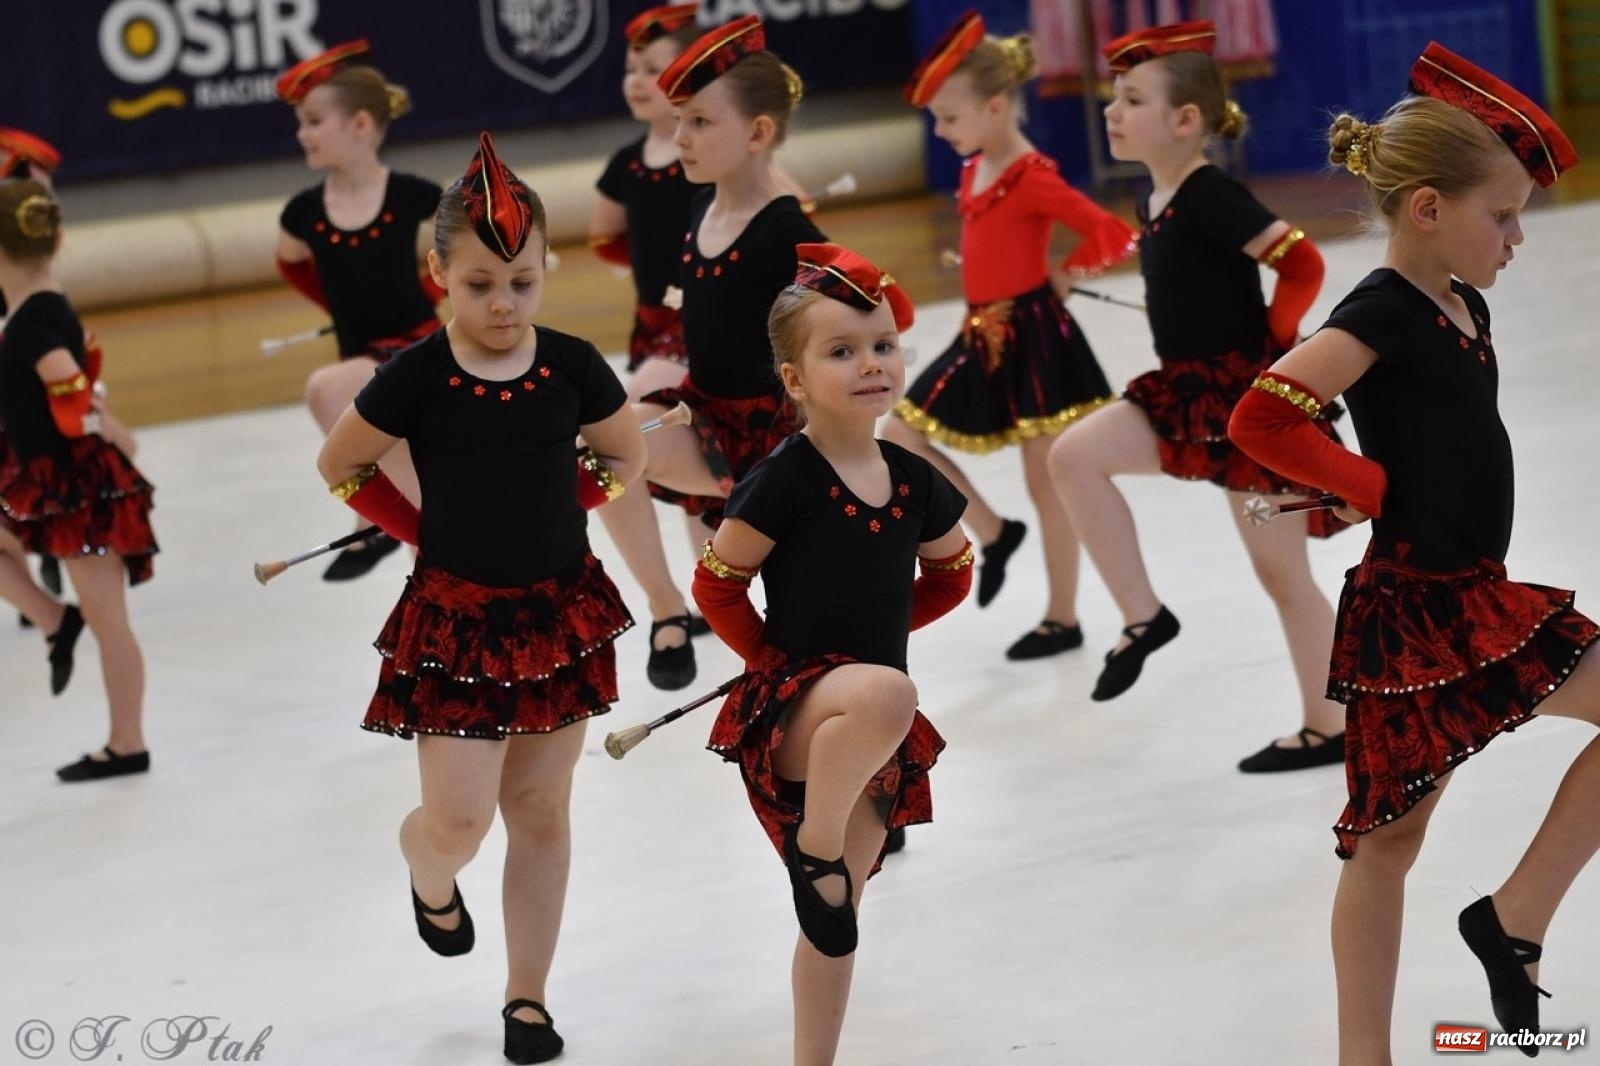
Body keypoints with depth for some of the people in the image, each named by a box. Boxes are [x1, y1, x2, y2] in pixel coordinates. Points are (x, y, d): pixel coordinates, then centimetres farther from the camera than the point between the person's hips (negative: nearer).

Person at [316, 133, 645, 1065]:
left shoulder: (571, 367, -6)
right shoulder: (417, 378, -13)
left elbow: (626, 457, 10)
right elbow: (341, 466, 0)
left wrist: (546, 514, 2)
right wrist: (426, 530, -2)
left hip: (561, 612, 3)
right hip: (457, 618, -2)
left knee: (539, 810, 8)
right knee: (460, 818, -9)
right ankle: (429, 871, 29)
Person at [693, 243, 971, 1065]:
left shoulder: (914, 481, 2)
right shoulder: (783, 480, -14)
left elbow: (950, 574, 20)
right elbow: (715, 586, -7)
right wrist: (774, 658, -1)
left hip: (872, 733, 6)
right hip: (790, 709, -6)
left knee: (836, 920, 12)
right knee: (886, 694, -40)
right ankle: (813, 843, -19)